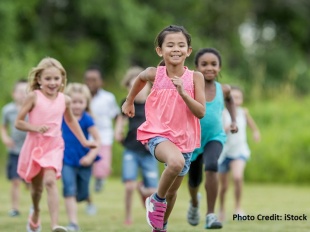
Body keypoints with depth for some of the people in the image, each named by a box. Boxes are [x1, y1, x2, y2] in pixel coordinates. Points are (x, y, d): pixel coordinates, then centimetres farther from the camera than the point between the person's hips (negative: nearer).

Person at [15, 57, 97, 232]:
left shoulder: (65, 100, 2)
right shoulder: (34, 97, -7)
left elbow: (71, 121, 21)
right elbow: (18, 122, -6)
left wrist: (84, 141, 22)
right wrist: (35, 128, -23)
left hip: (54, 146, 0)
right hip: (34, 145, 0)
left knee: (50, 181, -23)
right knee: (37, 187, 15)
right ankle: (36, 213, 48)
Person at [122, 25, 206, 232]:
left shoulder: (195, 78, -6)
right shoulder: (155, 74, -6)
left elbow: (201, 112, -11)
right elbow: (140, 78, 18)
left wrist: (183, 93, -24)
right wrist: (129, 101, 28)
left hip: (184, 139, 3)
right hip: (158, 135, -3)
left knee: (172, 192, 16)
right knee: (176, 162, -36)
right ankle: (157, 200, -10)